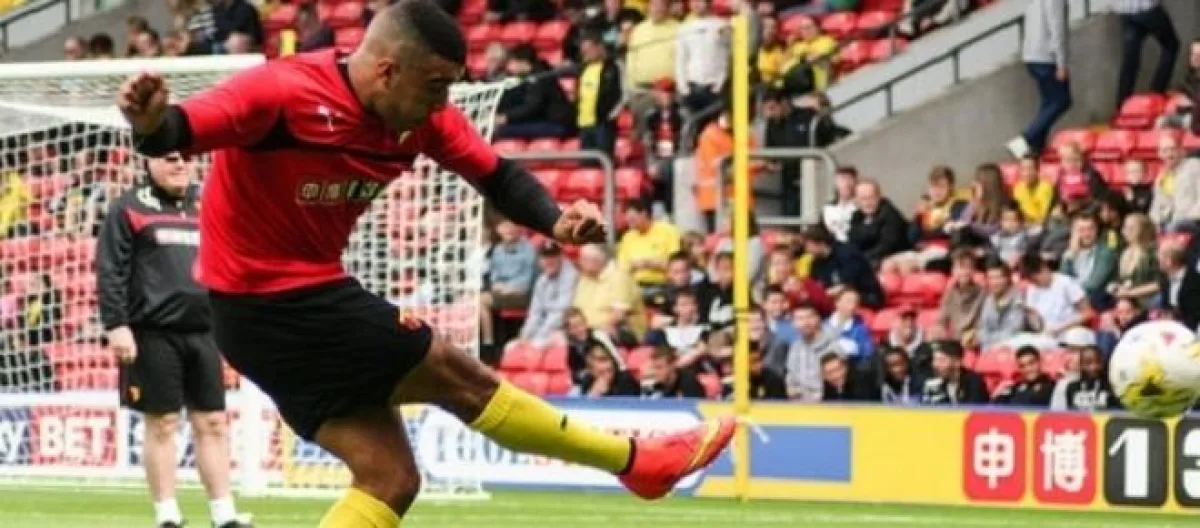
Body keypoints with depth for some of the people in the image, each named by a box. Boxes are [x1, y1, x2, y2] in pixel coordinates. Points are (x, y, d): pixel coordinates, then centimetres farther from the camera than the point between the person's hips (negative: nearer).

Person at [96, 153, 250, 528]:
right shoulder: (129, 209, 1)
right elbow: (109, 272, -6)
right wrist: (117, 325, -15)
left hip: (203, 332, 5)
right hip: (155, 333, -5)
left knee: (213, 423, 2)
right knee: (162, 424, -2)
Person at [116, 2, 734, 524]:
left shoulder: (421, 114, -2)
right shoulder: (284, 93, -24)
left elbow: (496, 174, 2)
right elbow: (178, 132, -30)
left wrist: (555, 220, -18)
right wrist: (151, 123, -55)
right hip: (277, 305, -9)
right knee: (460, 378, -2)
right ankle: (634, 460, 12)